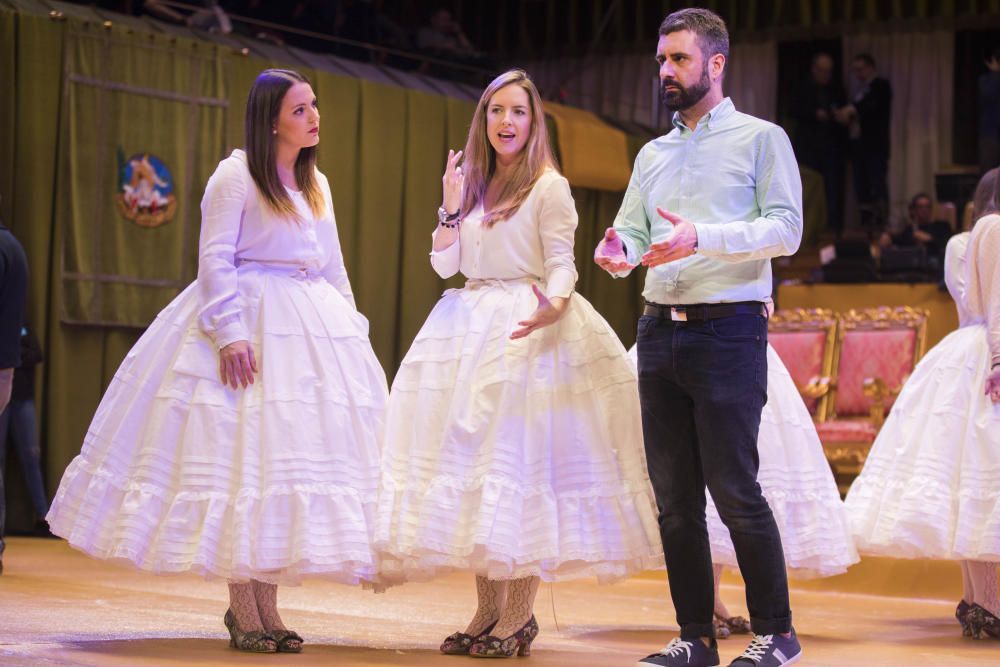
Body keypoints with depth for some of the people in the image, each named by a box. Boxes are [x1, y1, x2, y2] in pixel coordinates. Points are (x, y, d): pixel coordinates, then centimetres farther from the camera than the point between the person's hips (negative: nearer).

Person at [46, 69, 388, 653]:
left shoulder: (317, 184, 16)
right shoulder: (236, 175, -5)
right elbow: (215, 259, -11)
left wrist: (352, 330, 13)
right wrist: (230, 334, -21)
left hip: (313, 324, 7)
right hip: (249, 318, -7)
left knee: (293, 456, 3)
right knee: (240, 456, -8)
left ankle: (265, 601, 9)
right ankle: (242, 607, -3)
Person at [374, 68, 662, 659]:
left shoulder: (548, 187, -1)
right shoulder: (474, 184, 16)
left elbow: (562, 263, -8)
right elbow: (444, 264, 13)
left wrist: (555, 302, -29)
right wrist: (451, 206, 0)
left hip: (528, 329, -6)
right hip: (470, 325, 6)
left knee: (522, 461, -9)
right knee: (472, 456, 2)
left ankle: (520, 615, -4)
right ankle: (489, 608, 8)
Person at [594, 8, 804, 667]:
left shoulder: (761, 138, 2)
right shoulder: (653, 154, 20)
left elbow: (785, 228, -9)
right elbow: (633, 230, 15)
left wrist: (702, 237, -21)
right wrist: (618, 252, -10)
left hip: (728, 328, -6)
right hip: (660, 329, 6)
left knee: (733, 488, -9)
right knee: (674, 496, 6)